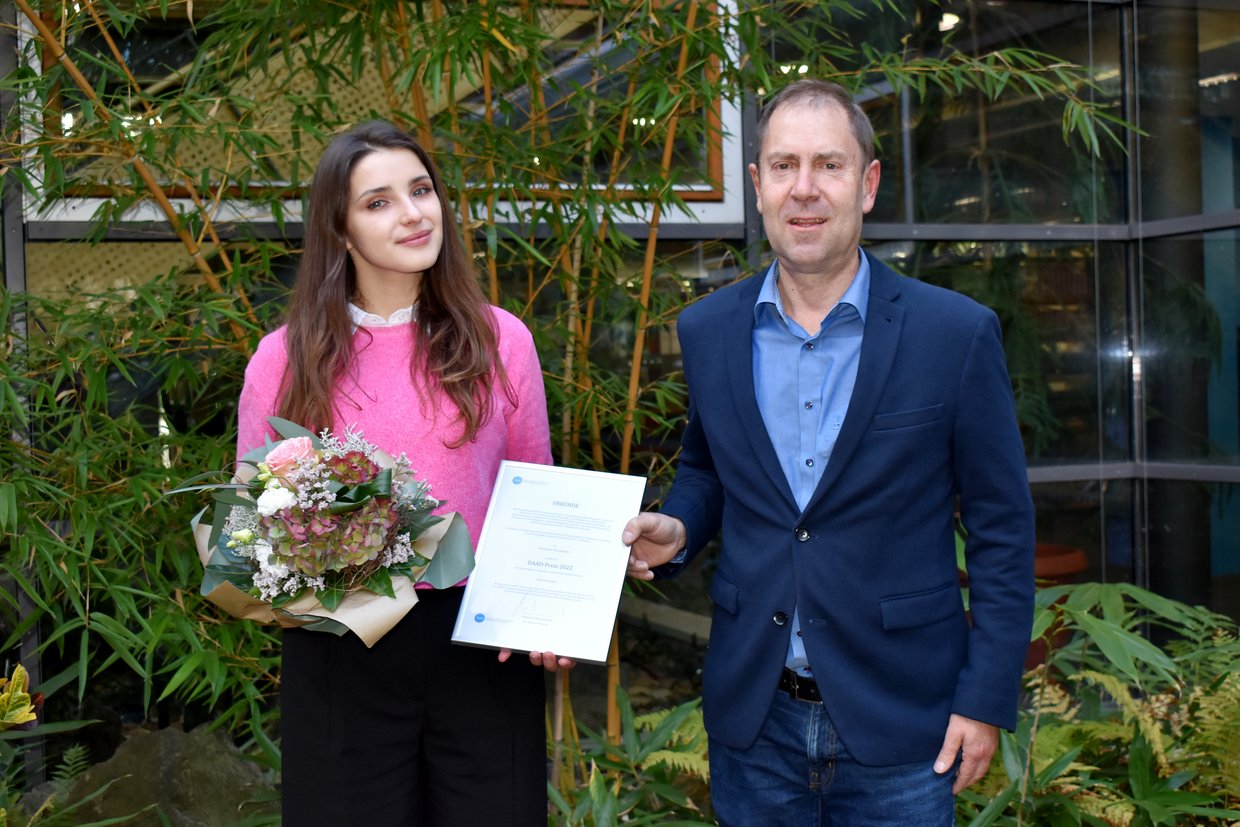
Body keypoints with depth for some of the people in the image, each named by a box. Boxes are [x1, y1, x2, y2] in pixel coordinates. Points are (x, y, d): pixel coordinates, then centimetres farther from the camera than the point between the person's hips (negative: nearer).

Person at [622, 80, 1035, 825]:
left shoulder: (956, 334, -9)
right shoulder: (708, 331, 0)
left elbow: (1002, 530, -5)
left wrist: (987, 700, -6)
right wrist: (677, 530, -5)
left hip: (899, 724, -2)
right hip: (753, 715, 3)